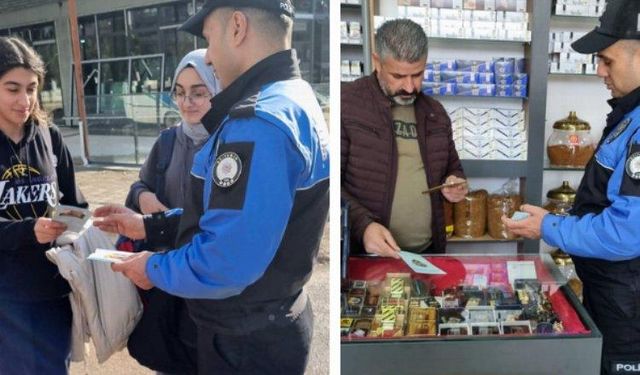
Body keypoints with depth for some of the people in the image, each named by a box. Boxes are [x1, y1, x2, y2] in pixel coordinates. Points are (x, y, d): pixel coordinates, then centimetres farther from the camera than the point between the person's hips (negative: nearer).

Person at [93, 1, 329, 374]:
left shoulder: (259, 121, -28)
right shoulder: (295, 99, 6)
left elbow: (226, 263, -31)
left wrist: (154, 269, -12)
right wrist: (150, 225, 11)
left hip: (246, 343, -9)